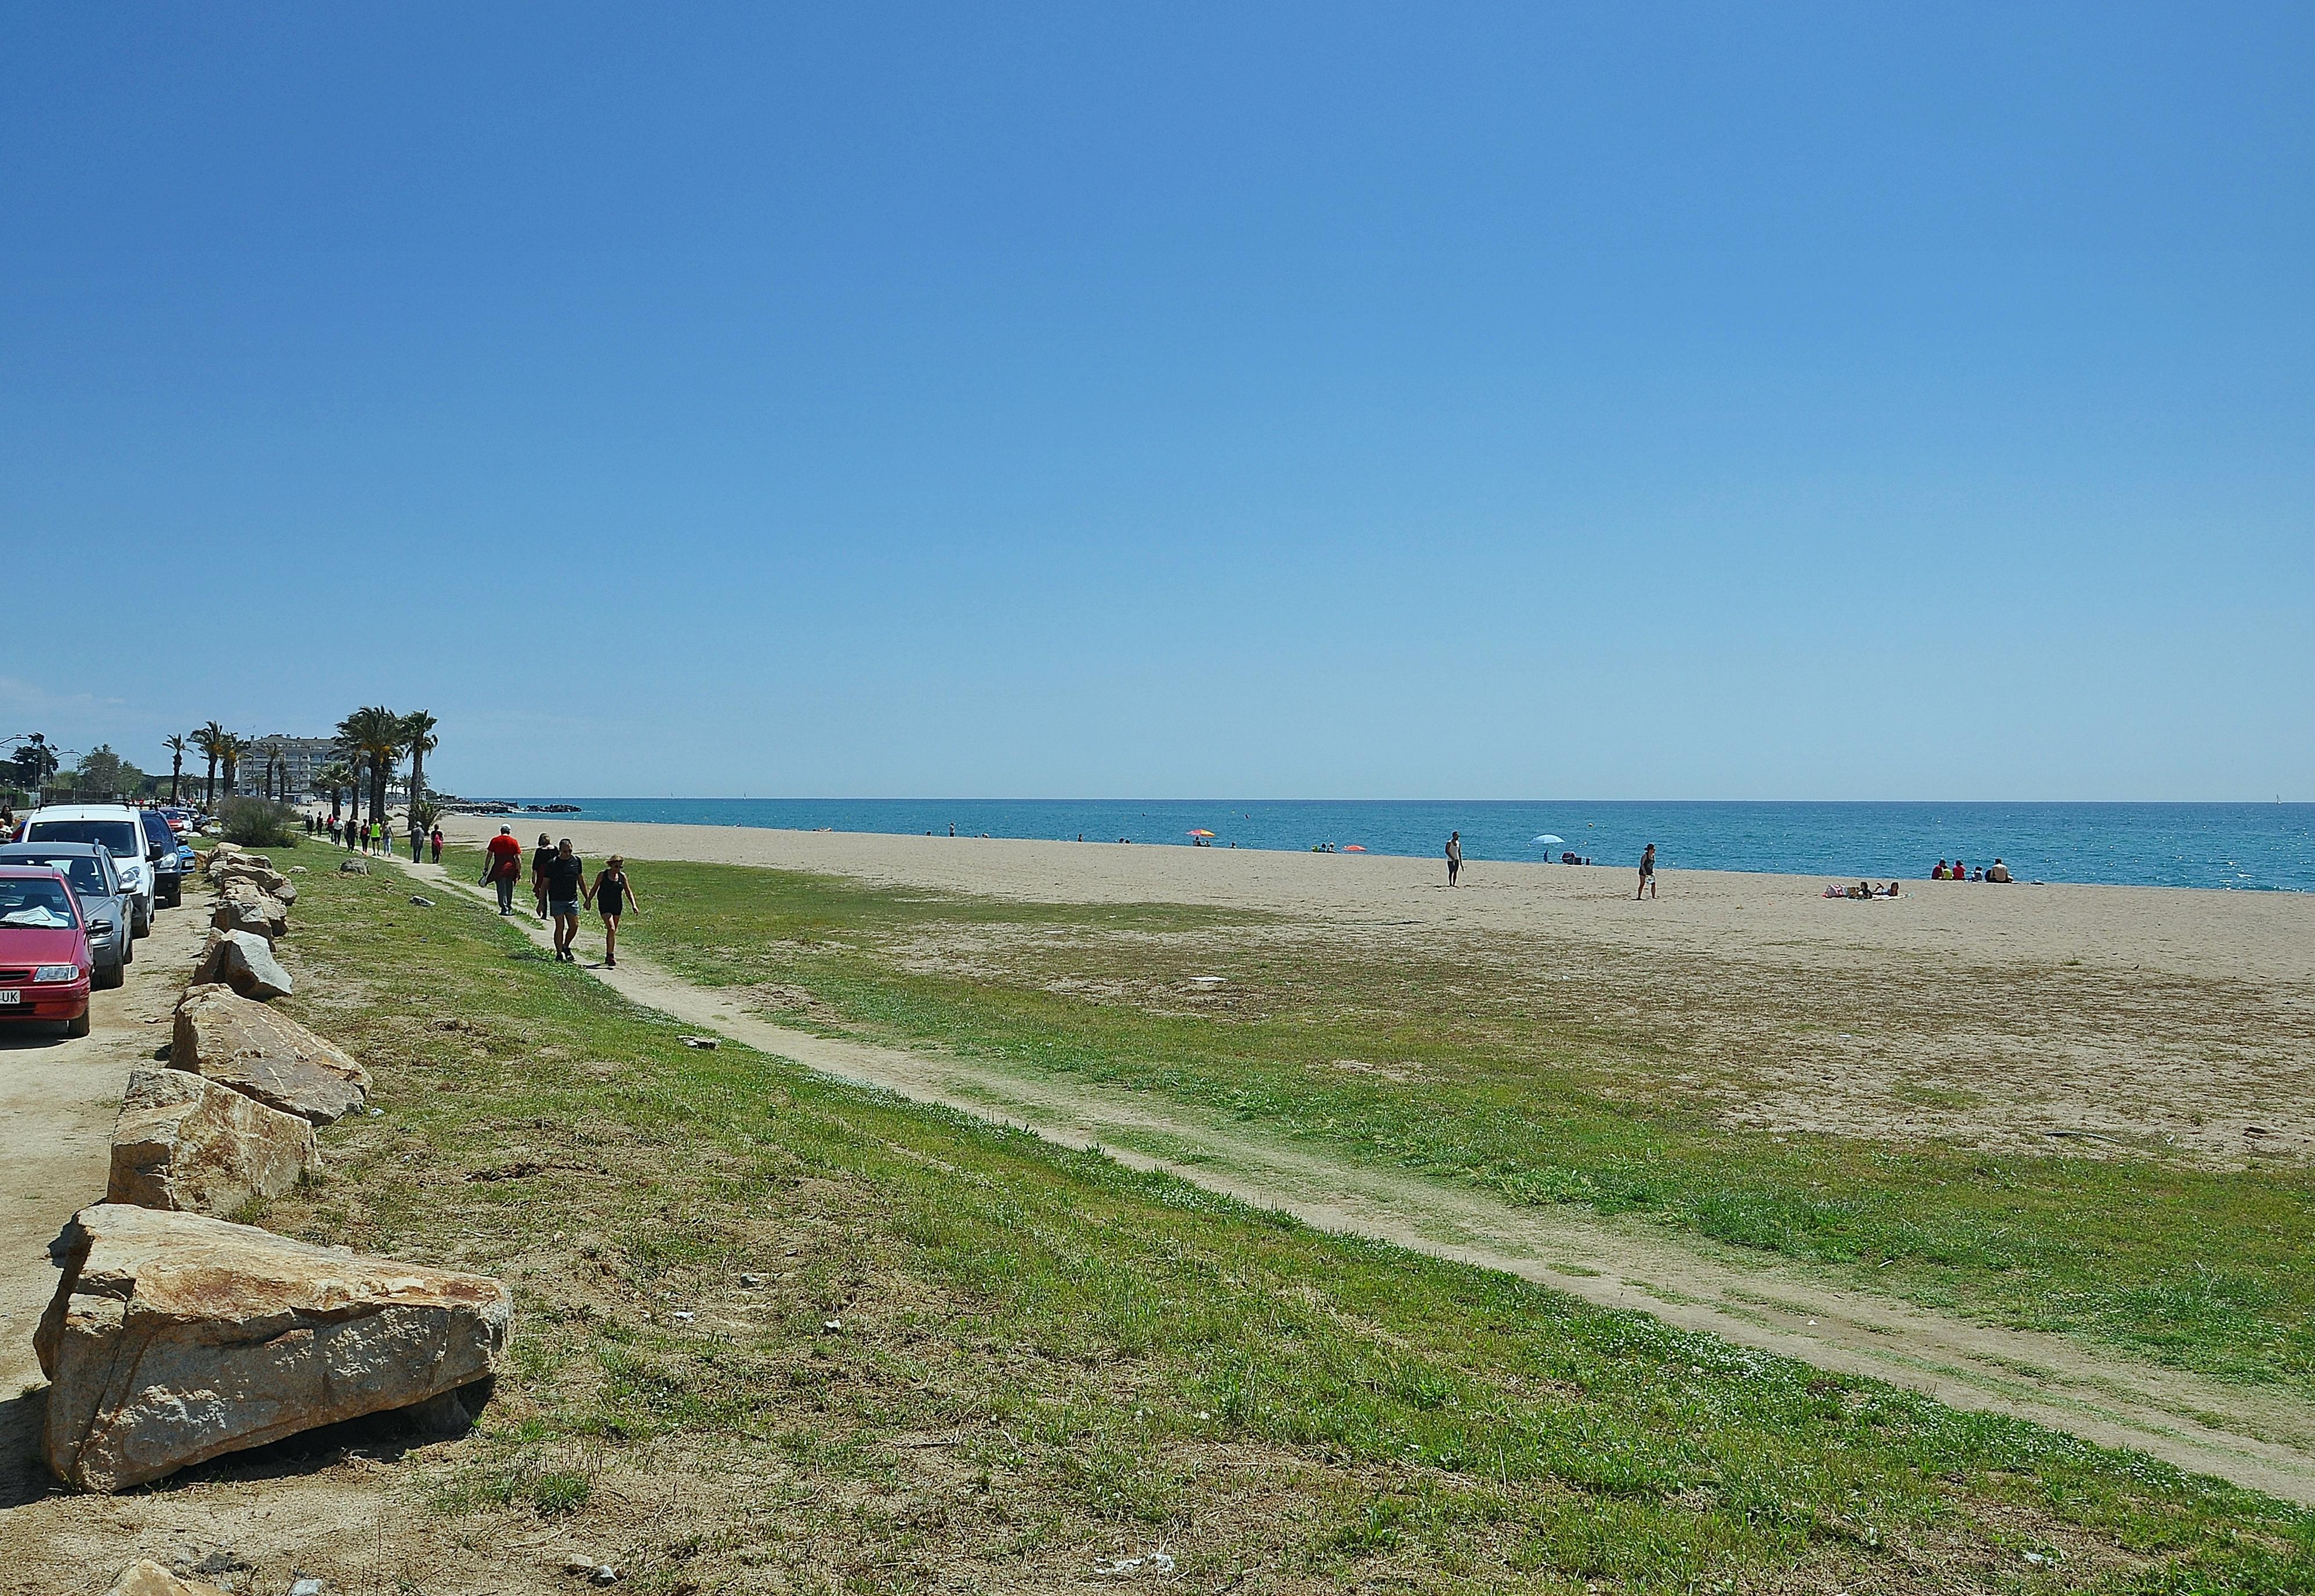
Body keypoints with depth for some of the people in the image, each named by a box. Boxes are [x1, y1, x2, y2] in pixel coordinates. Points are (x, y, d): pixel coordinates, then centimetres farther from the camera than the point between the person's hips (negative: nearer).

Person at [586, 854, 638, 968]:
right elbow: (594, 889, 5)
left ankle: (609, 956, 25)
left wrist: (634, 905, -2)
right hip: (605, 906, -4)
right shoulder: (603, 875, -6)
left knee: (613, 931, 12)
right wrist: (588, 901, 6)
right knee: (611, 929, -18)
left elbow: (628, 892, 8)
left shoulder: (622, 876, 3)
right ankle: (610, 956, -15)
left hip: (617, 906, 4)